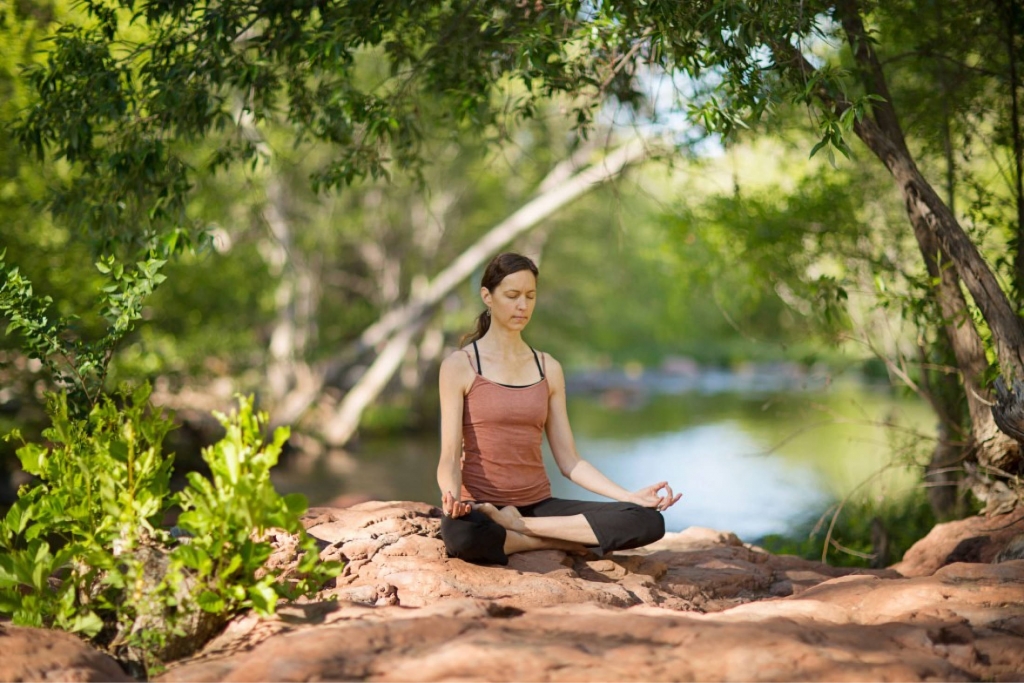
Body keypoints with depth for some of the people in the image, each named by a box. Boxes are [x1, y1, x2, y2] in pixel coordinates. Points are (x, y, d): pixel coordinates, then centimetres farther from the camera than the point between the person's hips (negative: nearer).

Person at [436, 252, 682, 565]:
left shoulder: (548, 369, 10)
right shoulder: (460, 366, -2)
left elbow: (569, 462, 7)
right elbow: (449, 457, -8)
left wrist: (630, 496, -6)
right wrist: (451, 496, -31)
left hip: (538, 505, 4)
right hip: (481, 507, -4)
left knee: (649, 521, -20)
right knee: (460, 533, -44)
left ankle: (519, 526, -16)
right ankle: (565, 543, -17)